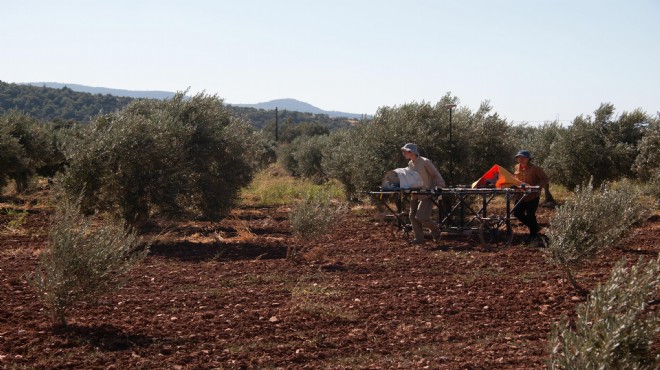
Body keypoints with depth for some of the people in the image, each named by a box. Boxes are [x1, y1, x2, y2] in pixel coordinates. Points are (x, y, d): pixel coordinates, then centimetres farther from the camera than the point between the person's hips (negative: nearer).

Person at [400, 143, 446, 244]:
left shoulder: (425, 162, -14)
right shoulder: (410, 164, 9)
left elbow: (436, 175, -10)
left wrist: (440, 187, -15)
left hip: (427, 194, -8)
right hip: (415, 194, 8)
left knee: (422, 217, -13)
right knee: (413, 216, 2)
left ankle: (435, 230, 13)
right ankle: (419, 238, 10)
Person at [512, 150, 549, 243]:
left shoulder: (535, 168, -12)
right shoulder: (517, 167, 7)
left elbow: (545, 179, -11)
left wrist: (537, 186, -24)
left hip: (533, 195, -7)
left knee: (530, 214, -6)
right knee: (517, 212, 1)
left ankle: (533, 234, 15)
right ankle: (535, 227, 20)